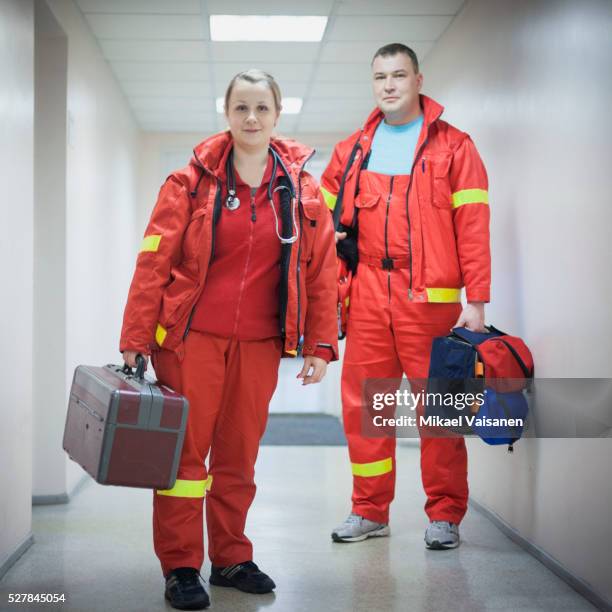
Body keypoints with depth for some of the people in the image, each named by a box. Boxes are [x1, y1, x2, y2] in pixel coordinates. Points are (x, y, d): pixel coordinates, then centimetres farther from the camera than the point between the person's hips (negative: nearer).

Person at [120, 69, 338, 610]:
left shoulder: (302, 189, 4)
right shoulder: (192, 181, -3)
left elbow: (321, 270, 6)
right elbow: (154, 262, -4)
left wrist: (321, 343, 2)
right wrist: (135, 340, -6)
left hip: (259, 343, 3)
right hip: (191, 337, -2)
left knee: (239, 455, 11)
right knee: (185, 450, 1)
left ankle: (231, 559, 25)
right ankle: (180, 567, 12)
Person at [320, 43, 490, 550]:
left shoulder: (452, 147, 3)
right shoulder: (351, 151, 14)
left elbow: (473, 226, -2)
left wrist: (476, 300, -9)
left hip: (429, 297, -3)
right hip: (367, 296, 4)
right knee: (363, 404, 6)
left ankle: (445, 514, 12)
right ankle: (370, 511, 19)